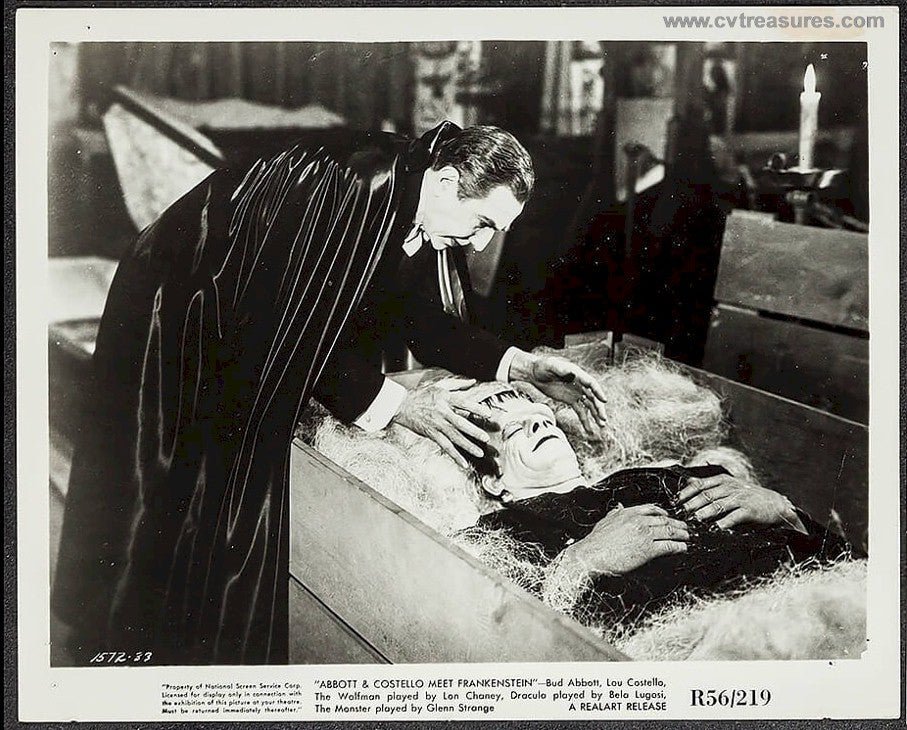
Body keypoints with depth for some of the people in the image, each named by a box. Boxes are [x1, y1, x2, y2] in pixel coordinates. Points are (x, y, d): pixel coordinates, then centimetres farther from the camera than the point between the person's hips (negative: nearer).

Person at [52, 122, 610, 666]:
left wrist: (518, 364, -13)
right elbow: (295, 330, -33)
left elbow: (424, 317, -1)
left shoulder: (418, 210, -9)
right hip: (175, 308, -8)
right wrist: (394, 403, -31)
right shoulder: (355, 192, -34)